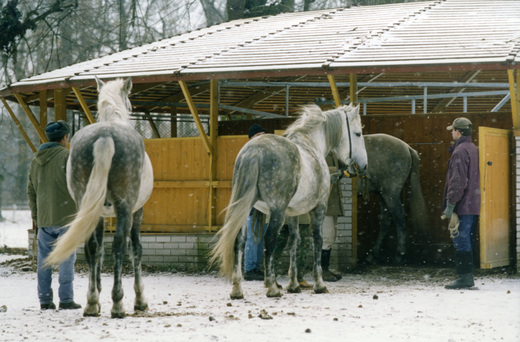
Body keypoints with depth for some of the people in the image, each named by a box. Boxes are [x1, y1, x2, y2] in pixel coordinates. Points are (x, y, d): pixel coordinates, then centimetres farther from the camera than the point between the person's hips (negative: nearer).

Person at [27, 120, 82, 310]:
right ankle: (66, 299, -5)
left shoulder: (36, 159, 13)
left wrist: (35, 215, 24)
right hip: (66, 216, -6)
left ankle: (45, 300, 9)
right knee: (66, 258, -3)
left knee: (44, 259, 8)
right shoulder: (67, 156, -8)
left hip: (43, 218, 6)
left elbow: (31, 190, 17)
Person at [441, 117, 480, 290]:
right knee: (468, 241, 12)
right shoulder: (474, 149, 17)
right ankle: (468, 276, 14)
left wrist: (450, 204, -18)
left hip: (462, 205, -9)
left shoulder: (460, 151, -13)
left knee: (461, 241, -8)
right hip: (474, 204, 9)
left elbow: (457, 181, -19)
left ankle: (464, 277, -10)